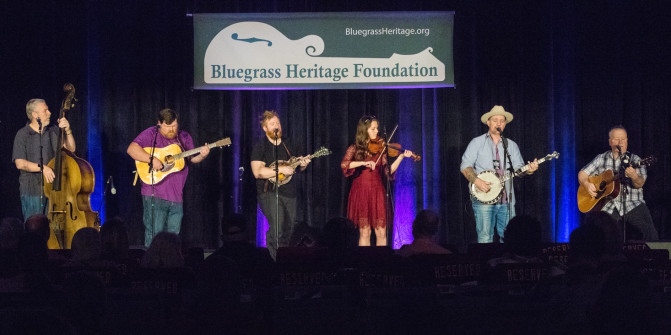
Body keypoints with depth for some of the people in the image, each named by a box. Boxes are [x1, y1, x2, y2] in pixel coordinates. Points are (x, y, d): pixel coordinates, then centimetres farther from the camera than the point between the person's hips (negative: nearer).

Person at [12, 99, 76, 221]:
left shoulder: (54, 131, 10)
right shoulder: (22, 135, -2)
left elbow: (71, 149, 6)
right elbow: (20, 163, -9)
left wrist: (67, 131, -9)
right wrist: (42, 167, -20)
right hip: (31, 190, -3)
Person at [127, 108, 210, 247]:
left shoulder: (184, 137, 12)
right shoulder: (151, 134, -5)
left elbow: (192, 158, 16)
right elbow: (132, 149, -15)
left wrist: (202, 155, -6)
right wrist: (151, 159, -26)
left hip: (176, 194, 5)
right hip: (155, 194, -5)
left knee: (173, 235, 10)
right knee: (154, 236, -7)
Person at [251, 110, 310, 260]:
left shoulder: (286, 144, 16)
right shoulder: (260, 147, -5)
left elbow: (292, 165, 26)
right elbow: (258, 172, -16)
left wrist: (301, 164, 3)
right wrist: (281, 169, -19)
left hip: (289, 192, 7)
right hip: (270, 192, -7)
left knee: (288, 229, 8)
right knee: (276, 228, -20)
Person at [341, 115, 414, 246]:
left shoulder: (379, 148, 9)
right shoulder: (354, 149, 2)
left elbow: (389, 170, 2)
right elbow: (344, 164, -15)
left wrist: (401, 156, -8)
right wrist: (364, 163, -24)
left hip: (377, 192, 2)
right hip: (361, 192, -2)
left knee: (381, 232, -3)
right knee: (364, 232, -1)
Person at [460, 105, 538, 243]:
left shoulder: (511, 145, 16)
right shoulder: (478, 143, 6)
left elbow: (518, 168, 10)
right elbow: (465, 166, -1)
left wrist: (528, 169, -13)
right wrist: (476, 181, -17)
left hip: (506, 200, 3)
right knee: (485, 238, -8)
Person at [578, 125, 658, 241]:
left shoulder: (634, 159, 8)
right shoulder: (602, 159, 14)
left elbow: (639, 184, -5)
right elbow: (582, 174, 16)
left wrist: (634, 176, -28)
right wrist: (587, 184, -6)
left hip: (632, 205, -1)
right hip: (609, 207, 1)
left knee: (650, 231, -24)